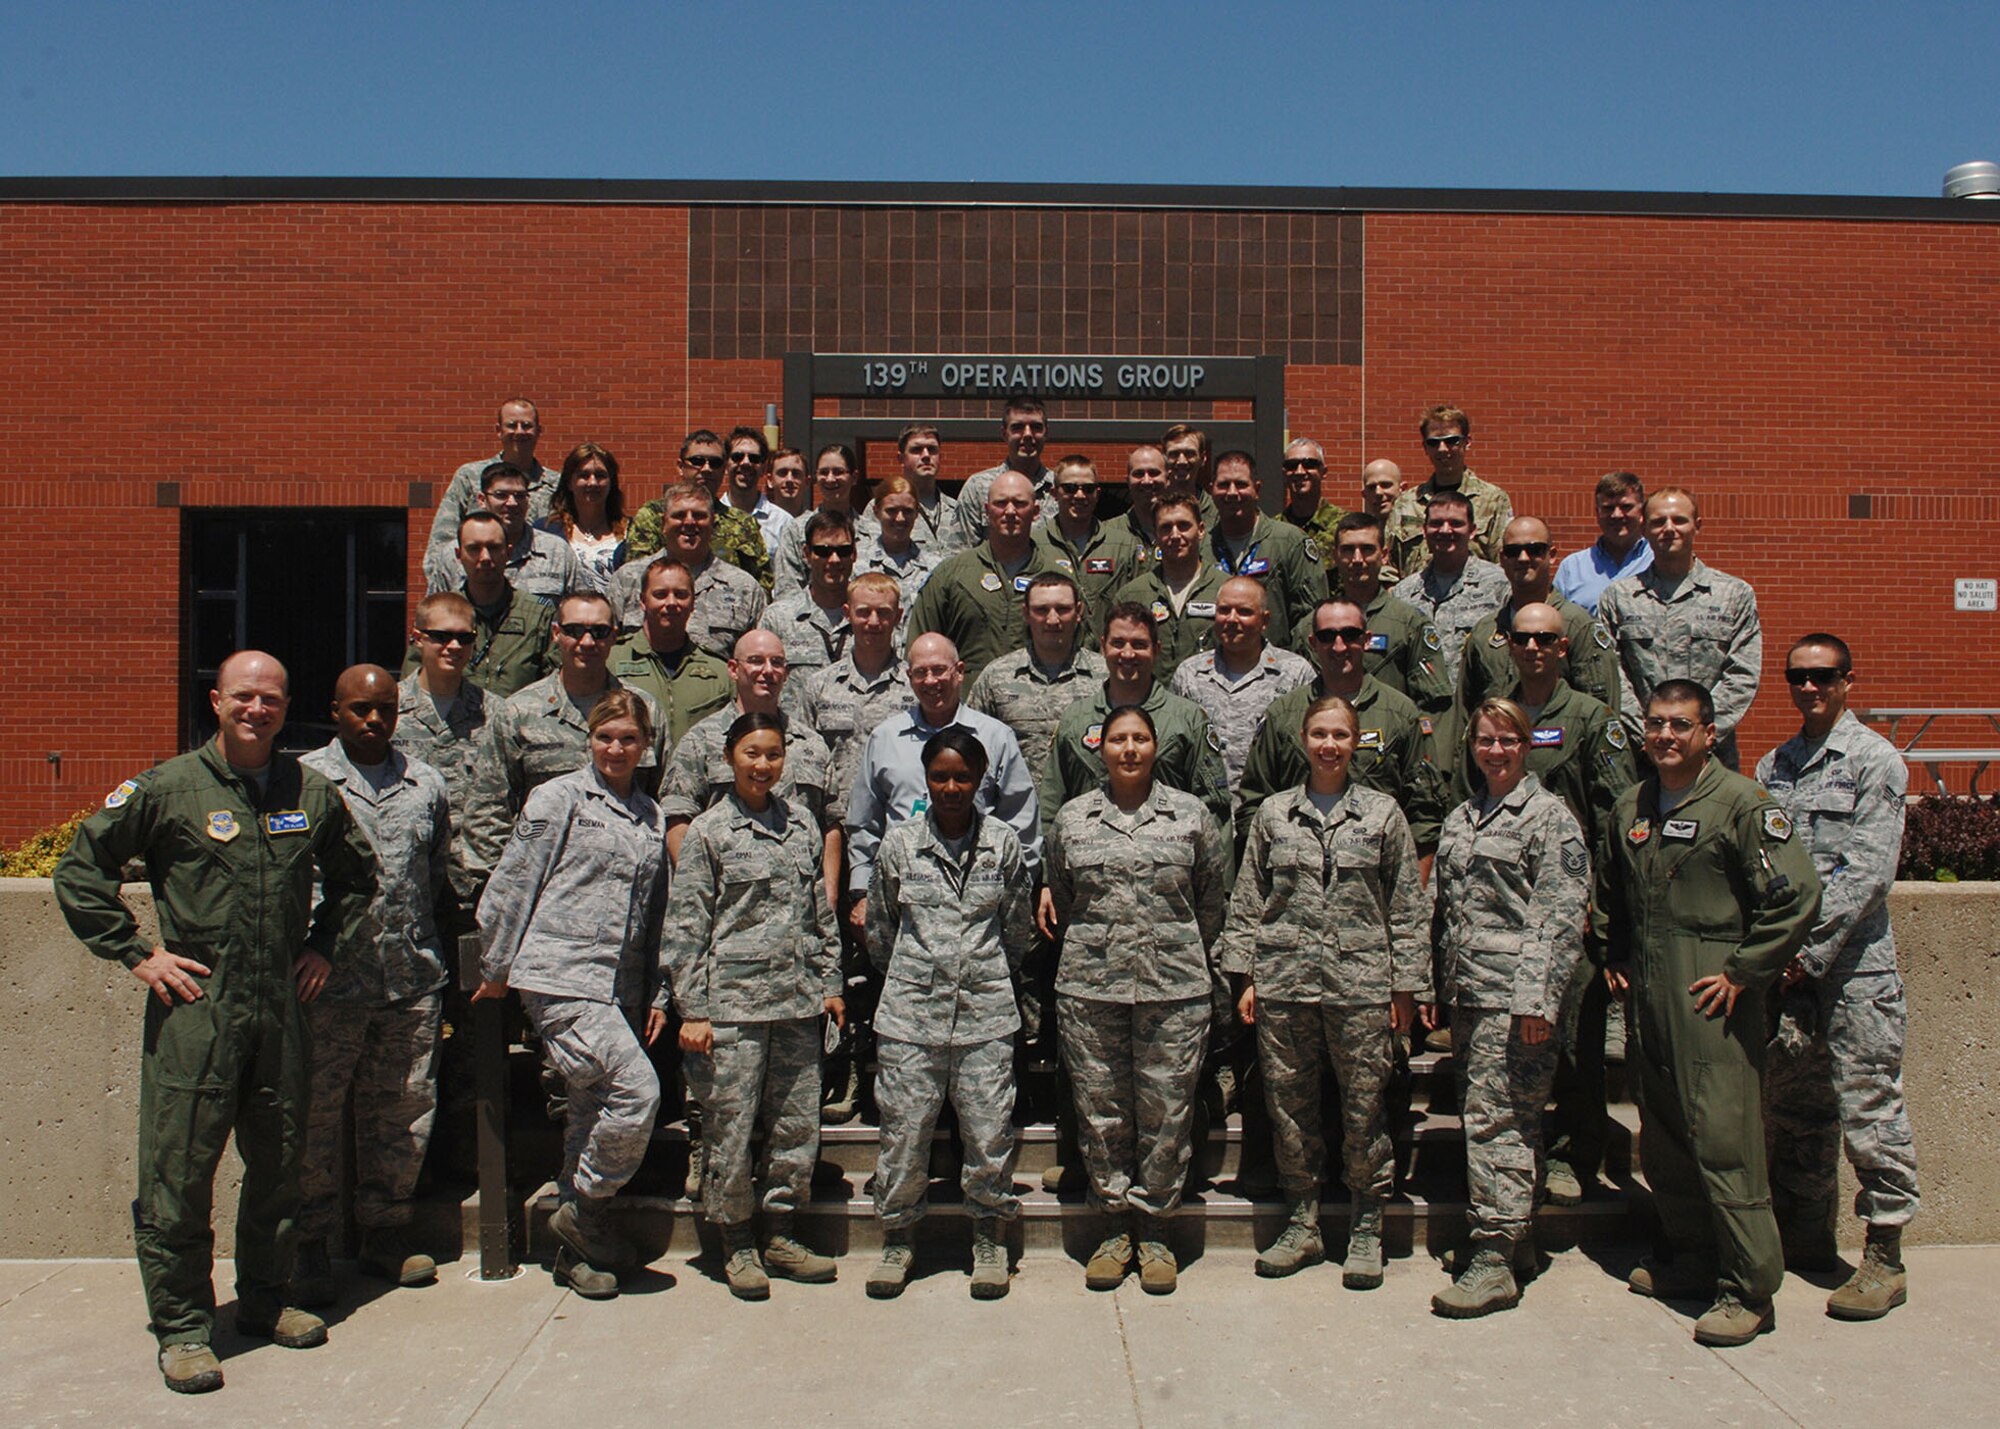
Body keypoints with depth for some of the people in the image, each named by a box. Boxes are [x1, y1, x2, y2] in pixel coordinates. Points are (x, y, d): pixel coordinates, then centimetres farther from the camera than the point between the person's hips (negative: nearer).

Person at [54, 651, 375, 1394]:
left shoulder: (312, 794, 7)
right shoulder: (166, 789, -3)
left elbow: (356, 874, 24)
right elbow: (79, 871, 1)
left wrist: (322, 945, 13)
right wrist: (136, 953, -4)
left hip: (281, 1008, 4)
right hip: (195, 1007, -4)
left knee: (279, 1165, 13)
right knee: (178, 1173, 0)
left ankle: (264, 1300, 30)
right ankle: (182, 1326, 13)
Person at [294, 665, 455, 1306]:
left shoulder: (426, 784, 12)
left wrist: (442, 952, 15)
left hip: (412, 980, 4)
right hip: (331, 980, -3)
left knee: (403, 1109, 9)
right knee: (316, 1110, 1)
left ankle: (386, 1229, 24)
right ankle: (310, 1243, 14)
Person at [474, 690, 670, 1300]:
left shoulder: (651, 815, 16)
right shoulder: (558, 798, -1)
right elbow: (514, 883, 0)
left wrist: (656, 994, 15)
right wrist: (497, 967, 2)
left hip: (621, 987, 6)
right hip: (561, 975, -6)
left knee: (591, 1111, 11)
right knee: (636, 1089, -18)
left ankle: (576, 1249, 22)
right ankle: (584, 1209, 2)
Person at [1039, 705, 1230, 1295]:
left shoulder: (1190, 815, 4)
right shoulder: (1071, 819, 8)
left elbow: (1213, 898, 12)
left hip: (1175, 986, -1)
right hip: (1088, 986, 1)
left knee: (1167, 1110, 2)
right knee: (1100, 1109, 6)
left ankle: (1154, 1228, 18)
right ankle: (1116, 1224, 21)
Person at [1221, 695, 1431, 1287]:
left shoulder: (1383, 814, 4)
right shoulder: (1273, 814, 8)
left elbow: (1409, 908, 5)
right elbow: (1247, 903, 10)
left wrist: (1406, 986, 0)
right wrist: (1246, 976, 4)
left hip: (1361, 984, -1)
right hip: (1283, 984, 2)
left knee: (1364, 1107, 3)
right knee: (1288, 1105, 7)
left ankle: (1365, 1229, 18)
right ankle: (1301, 1225, 21)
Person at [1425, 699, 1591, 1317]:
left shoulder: (1550, 817, -4)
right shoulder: (1459, 819, 17)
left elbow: (1560, 917, -12)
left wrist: (1536, 999, -18)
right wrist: (1433, 987, 14)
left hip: (1515, 996, -7)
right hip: (1467, 993, 8)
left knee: (1498, 1120, -9)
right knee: (1482, 1118, 12)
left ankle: (1494, 1261, -4)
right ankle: (1517, 1237, 23)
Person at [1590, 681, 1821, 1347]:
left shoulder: (1743, 803, -8)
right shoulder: (1631, 807, 13)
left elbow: (1797, 896, -13)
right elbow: (1608, 892, 29)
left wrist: (1743, 972, -13)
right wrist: (1610, 957, 19)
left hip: (1712, 999, -7)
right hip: (1647, 999, 7)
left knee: (1723, 1140, -7)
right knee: (1662, 1141, 14)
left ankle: (1749, 1289, 3)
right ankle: (1690, 1259, 29)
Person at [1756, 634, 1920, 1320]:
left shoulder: (1874, 760, -3)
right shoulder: (1773, 766, 14)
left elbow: (1867, 872, -12)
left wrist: (1811, 950, -14)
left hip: (1853, 963, -6)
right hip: (1788, 963, 6)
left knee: (1869, 1108, -2)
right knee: (1793, 1107, 12)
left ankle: (1884, 1257, 7)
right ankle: (1807, 1237, 24)